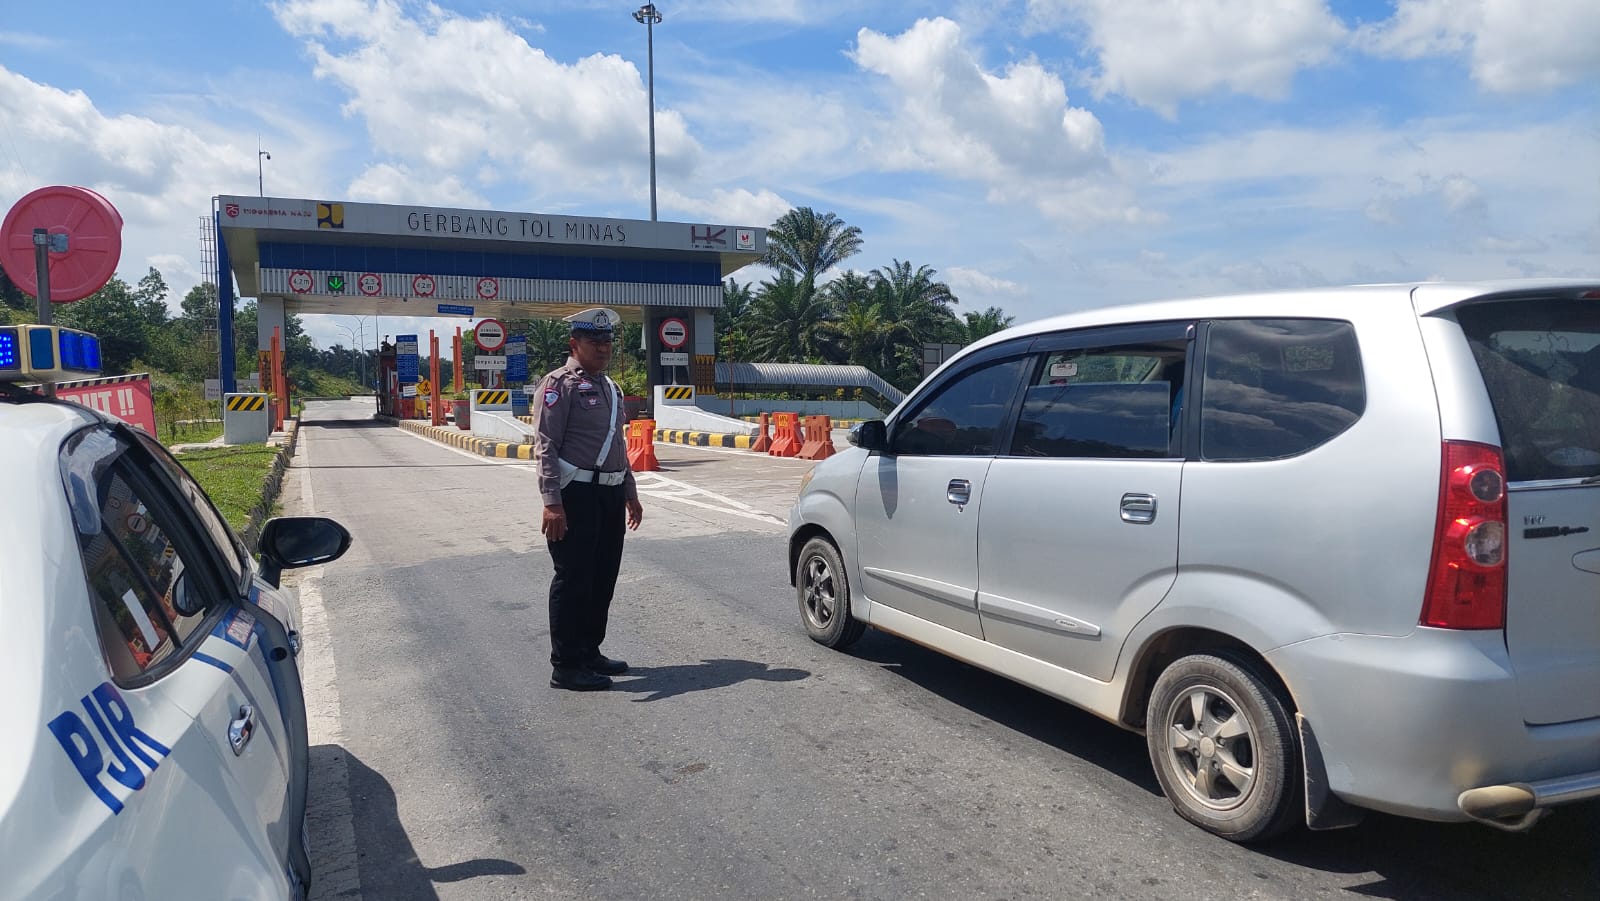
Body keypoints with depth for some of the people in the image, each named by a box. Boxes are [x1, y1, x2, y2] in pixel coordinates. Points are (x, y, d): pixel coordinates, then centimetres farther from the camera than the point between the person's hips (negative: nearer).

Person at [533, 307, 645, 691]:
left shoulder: (610, 387, 17)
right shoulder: (559, 384, -8)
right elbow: (546, 446, -15)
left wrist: (630, 493, 23)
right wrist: (552, 502, -21)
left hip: (611, 495, 8)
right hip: (576, 495, -8)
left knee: (603, 577, 14)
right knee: (573, 580, -2)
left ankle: (589, 653, 27)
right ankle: (566, 666, 6)